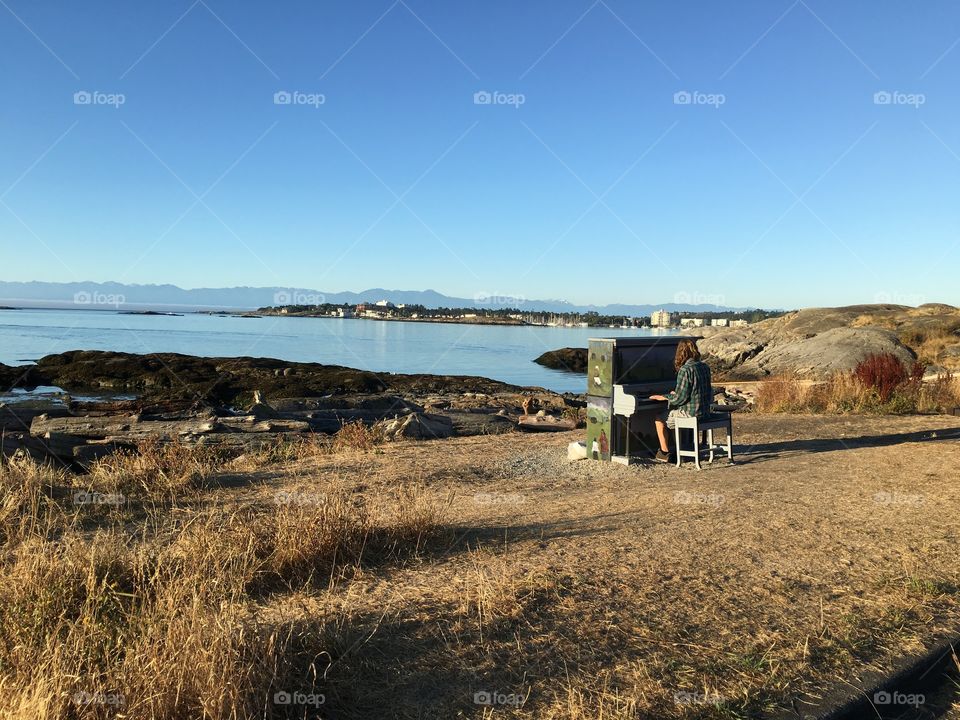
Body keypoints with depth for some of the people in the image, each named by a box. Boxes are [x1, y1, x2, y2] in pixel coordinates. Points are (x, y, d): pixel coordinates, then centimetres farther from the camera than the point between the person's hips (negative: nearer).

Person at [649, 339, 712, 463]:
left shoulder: (685, 370, -19)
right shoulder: (705, 367, 6)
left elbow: (680, 398, -19)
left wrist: (664, 397, -3)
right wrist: (674, 395, 23)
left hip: (691, 412, -8)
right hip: (705, 410, 8)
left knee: (659, 419, 9)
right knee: (670, 411, 28)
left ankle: (665, 453, 14)